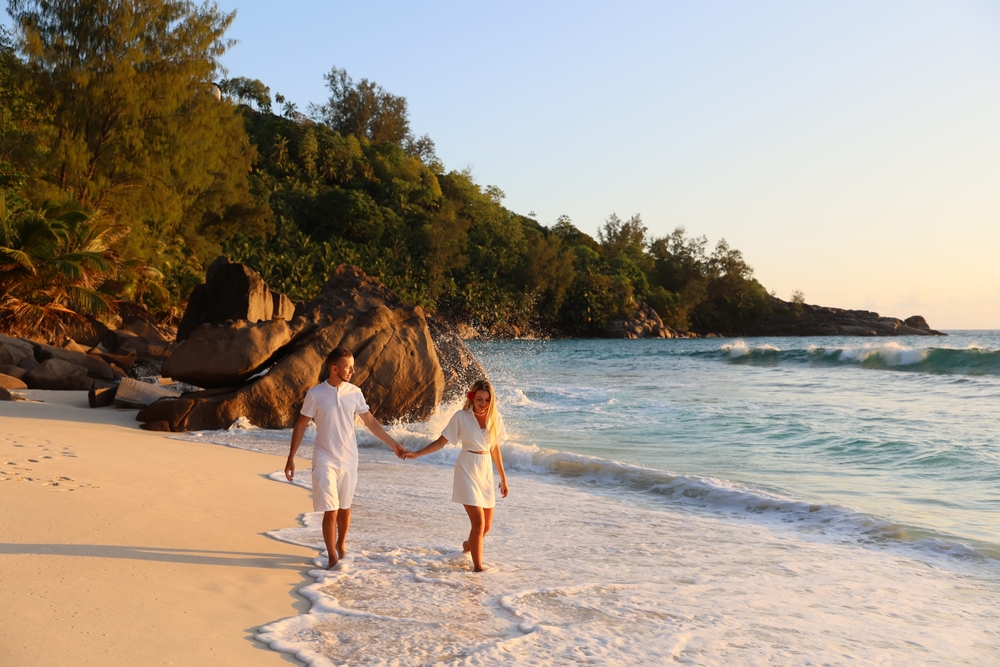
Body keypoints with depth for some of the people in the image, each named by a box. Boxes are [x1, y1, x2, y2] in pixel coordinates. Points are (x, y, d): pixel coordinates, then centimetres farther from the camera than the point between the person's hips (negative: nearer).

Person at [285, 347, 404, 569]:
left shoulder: (355, 392, -1)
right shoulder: (315, 394, -11)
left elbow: (371, 422, 6)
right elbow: (300, 426, -4)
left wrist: (393, 444, 4)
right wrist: (291, 458, -4)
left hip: (349, 461, 3)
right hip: (325, 461, -3)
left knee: (345, 509, 14)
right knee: (331, 511, -5)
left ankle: (341, 547, 34)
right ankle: (333, 558, 7)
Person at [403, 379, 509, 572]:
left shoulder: (495, 417, 2)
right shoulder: (461, 417, -9)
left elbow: (495, 448, 10)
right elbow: (441, 442, -5)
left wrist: (503, 478, 13)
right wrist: (417, 453, -14)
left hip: (486, 471, 5)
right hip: (467, 470, -5)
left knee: (487, 525, 11)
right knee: (479, 522, -12)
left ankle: (468, 546, 43)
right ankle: (478, 567, 0)